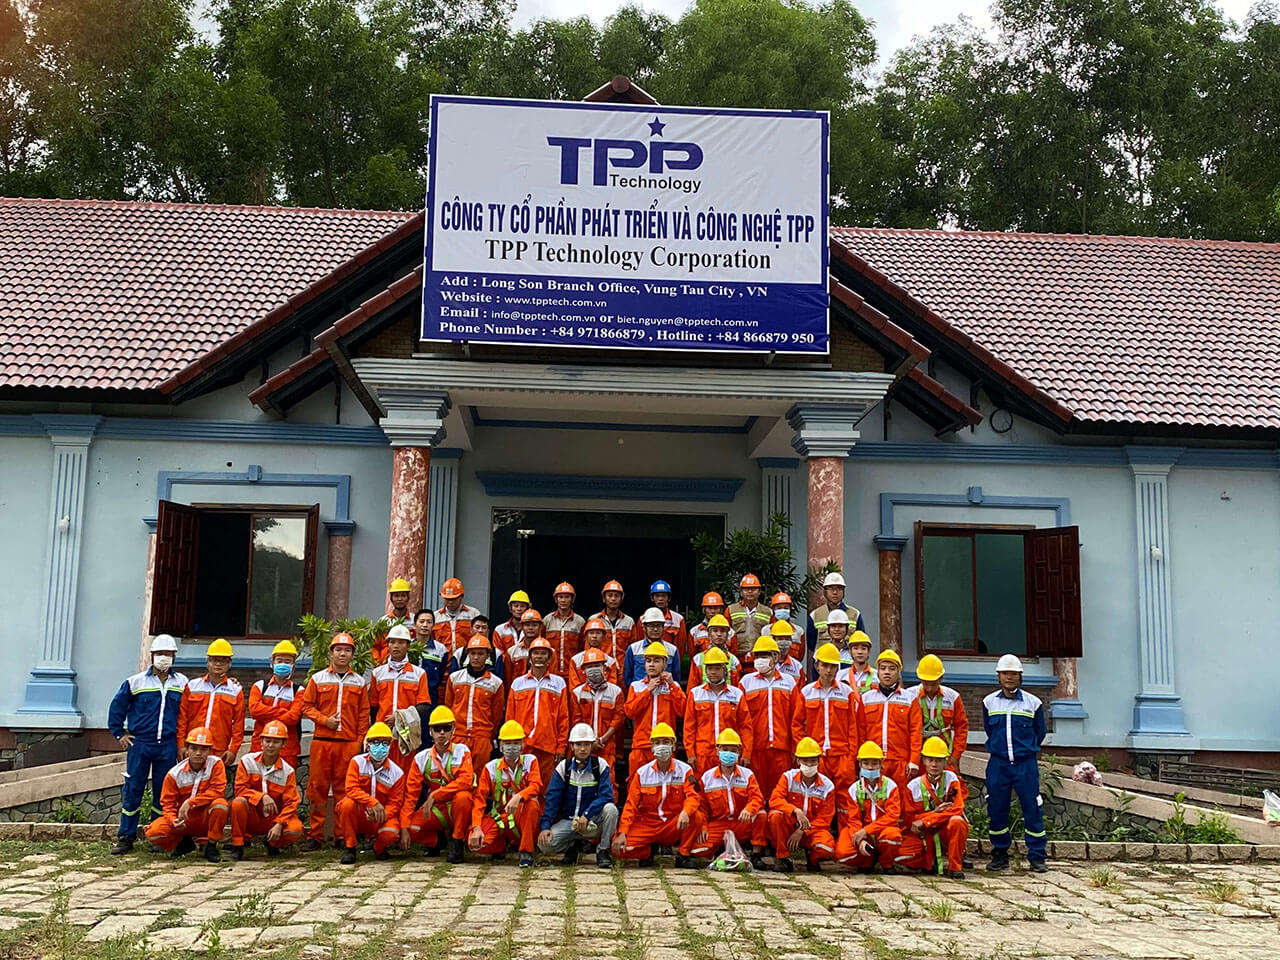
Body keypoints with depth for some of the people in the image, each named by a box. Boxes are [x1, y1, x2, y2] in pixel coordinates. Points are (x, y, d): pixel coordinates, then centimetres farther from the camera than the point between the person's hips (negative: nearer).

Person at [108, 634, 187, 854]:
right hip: (139, 743, -1)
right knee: (132, 789, 0)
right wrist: (119, 734, 6)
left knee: (162, 792, 5)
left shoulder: (182, 684, 7)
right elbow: (116, 708, 11)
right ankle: (126, 838, 8)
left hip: (168, 747, 1)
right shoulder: (135, 682, 3)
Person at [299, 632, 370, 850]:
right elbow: (306, 706, 7)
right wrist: (324, 720, -8)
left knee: (344, 789, 2)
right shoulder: (318, 679, 8)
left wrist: (359, 741, 2)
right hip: (322, 741, 0)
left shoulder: (359, 682, 10)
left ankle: (341, 836, 9)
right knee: (317, 787, 0)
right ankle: (315, 835, 7)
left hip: (349, 743, 1)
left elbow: (364, 715, 10)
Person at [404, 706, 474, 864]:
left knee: (463, 796, -35)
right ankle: (438, 840, 10)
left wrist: (434, 796, -27)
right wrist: (404, 827, -11)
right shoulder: (421, 758, 0)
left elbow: (466, 781, -24)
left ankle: (456, 843, -15)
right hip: (437, 811, 3)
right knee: (411, 829, -22)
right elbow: (411, 794, -2)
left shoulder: (461, 751, -7)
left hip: (458, 809, -3)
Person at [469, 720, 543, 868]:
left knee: (532, 801, -34)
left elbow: (536, 786, -16)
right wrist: (476, 828, -18)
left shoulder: (530, 760, 1)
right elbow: (479, 799, -3)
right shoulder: (491, 767, 2)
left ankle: (526, 851, -20)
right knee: (475, 843, -25)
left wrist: (518, 797, -38)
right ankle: (503, 844, 11)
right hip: (499, 817, 1)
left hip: (523, 817, -1)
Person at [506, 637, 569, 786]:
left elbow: (563, 717, 8)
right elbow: (510, 717, 12)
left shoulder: (558, 683, 10)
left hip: (548, 746, 0)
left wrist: (562, 746, 2)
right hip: (522, 745, 1)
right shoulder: (518, 683, 12)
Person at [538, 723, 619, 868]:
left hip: (593, 820, -1)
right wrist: (545, 826, -17)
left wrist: (586, 815, -29)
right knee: (544, 843, -22)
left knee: (610, 809, -32)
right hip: (568, 821, 2)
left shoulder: (600, 765, -6)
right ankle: (576, 845, 8)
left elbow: (606, 795, -17)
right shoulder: (563, 766, -1)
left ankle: (603, 851, -11)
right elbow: (552, 798, -5)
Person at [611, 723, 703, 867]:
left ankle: (683, 855, -7)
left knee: (696, 816, -30)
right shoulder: (642, 772, 1)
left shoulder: (685, 770, -1)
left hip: (674, 826, -1)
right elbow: (631, 804, -1)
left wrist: (685, 812, -37)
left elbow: (693, 796, -13)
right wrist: (622, 833, -14)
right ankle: (648, 852, 11)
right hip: (647, 824, 1)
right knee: (619, 847, -22)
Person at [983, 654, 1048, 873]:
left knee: (1032, 809, -2)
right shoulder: (989, 702, 6)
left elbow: (1040, 732, 14)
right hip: (998, 764, 2)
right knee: (996, 809, 3)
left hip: (1026, 764, -2)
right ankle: (1000, 854, 16)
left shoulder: (1033, 703, 1)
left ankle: (1037, 857, 7)